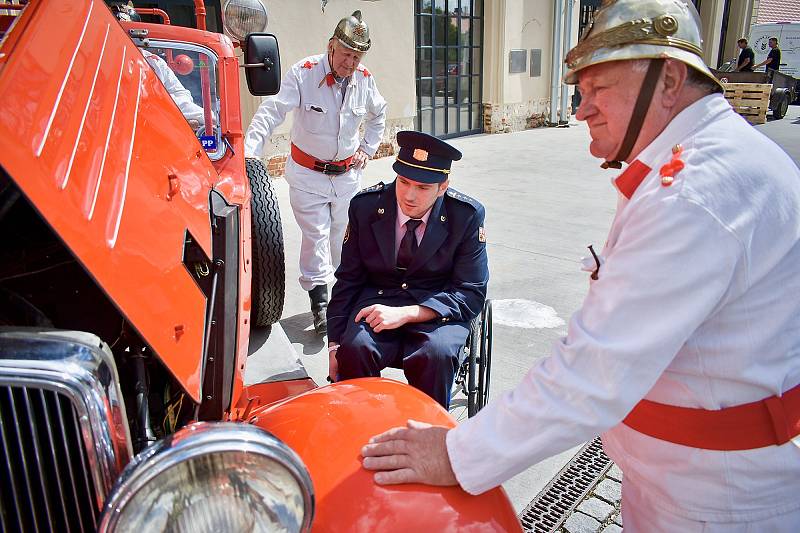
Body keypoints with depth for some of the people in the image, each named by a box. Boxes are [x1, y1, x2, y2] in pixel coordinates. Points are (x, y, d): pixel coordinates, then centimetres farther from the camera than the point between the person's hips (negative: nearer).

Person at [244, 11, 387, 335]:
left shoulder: (364, 80, -2)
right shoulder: (303, 73, -17)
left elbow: (378, 114, 19)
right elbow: (273, 110, -27)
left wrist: (367, 148, 11)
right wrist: (250, 147, -39)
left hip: (347, 173, 4)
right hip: (308, 174, -4)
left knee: (345, 234, 15)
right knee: (315, 235, -5)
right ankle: (319, 303, 2)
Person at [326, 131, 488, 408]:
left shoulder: (468, 215, -10)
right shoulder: (365, 206, -5)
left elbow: (471, 294, -10)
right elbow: (348, 279, 3)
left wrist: (406, 313, -23)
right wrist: (334, 345, -5)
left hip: (438, 309, -1)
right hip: (377, 299, 2)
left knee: (436, 352, -33)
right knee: (355, 347, -29)